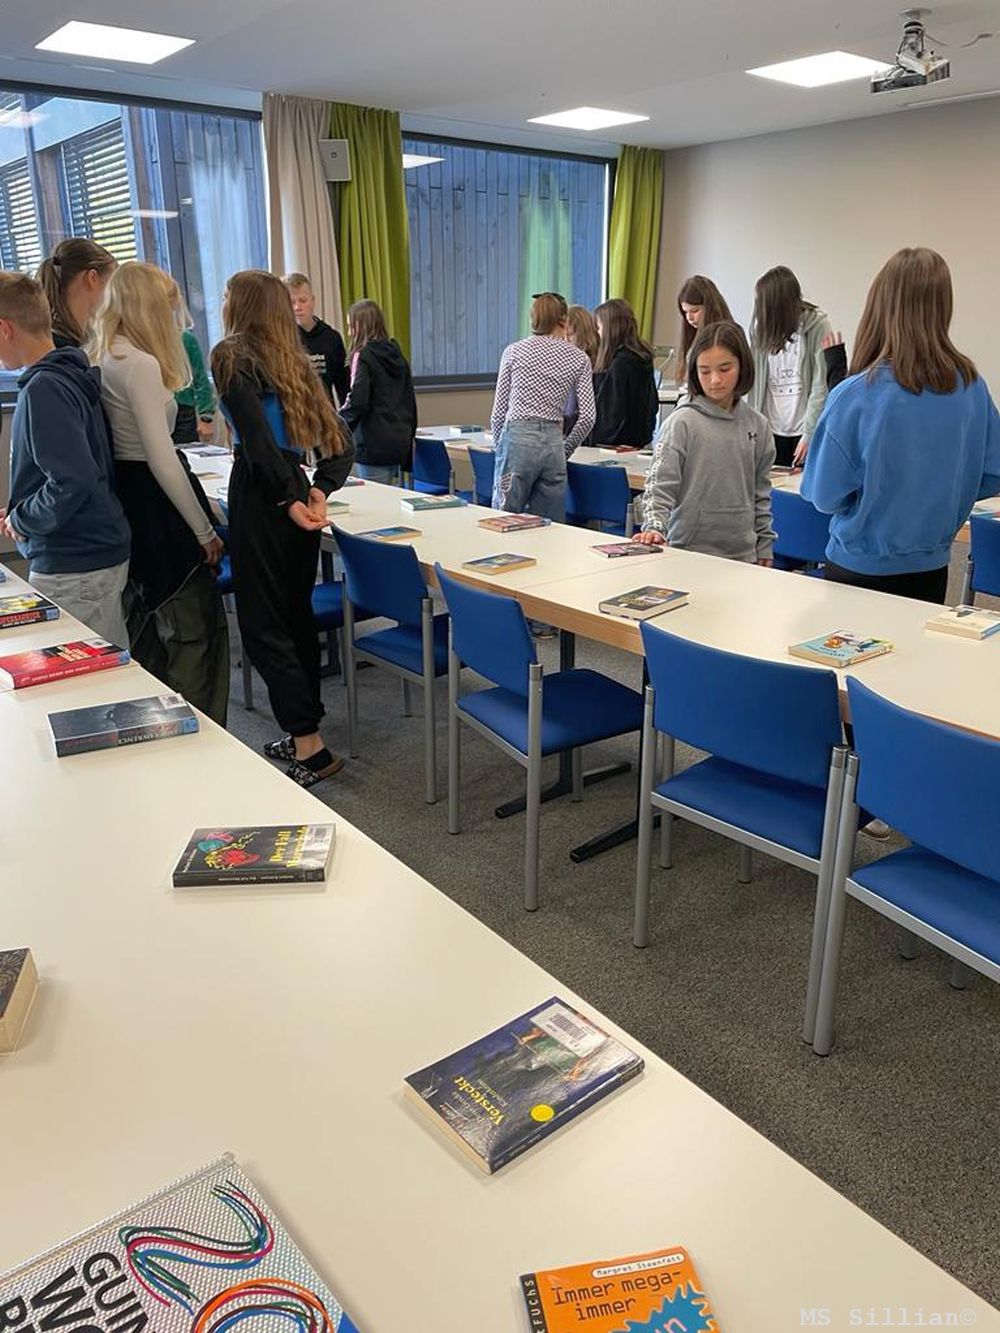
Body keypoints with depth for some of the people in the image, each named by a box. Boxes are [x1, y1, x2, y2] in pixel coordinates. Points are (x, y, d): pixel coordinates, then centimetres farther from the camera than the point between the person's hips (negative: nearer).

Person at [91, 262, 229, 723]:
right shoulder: (140, 363, -18)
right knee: (195, 633, -3)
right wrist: (205, 531, -15)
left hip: (125, 504, 10)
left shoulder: (101, 360, 10)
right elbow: (162, 460, -20)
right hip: (156, 508, -10)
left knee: (145, 629, 20)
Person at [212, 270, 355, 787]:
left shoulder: (230, 357, -5)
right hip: (297, 497, 8)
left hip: (261, 499, -7)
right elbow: (341, 443, 10)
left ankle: (310, 746, -3)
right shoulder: (295, 363, 16)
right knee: (297, 613, 14)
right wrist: (320, 490, 0)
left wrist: (289, 499, -20)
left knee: (263, 625, -2)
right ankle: (302, 734, 25)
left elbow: (256, 435, -20)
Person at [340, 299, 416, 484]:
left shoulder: (363, 355, -9)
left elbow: (357, 402, -16)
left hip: (374, 445, -7)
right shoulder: (396, 353, 12)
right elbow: (410, 399, 17)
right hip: (400, 441, 7)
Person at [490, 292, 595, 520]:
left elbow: (499, 410, 5)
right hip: (553, 443, 2)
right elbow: (587, 418, 2)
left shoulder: (514, 351, 6)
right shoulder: (578, 358, 7)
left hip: (517, 440, -1)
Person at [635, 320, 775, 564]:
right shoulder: (682, 422, -7)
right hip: (689, 552, -4)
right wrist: (654, 527, -27)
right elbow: (659, 485, -11)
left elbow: (761, 493, 14)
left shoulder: (757, 425, 7)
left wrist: (764, 548, 14)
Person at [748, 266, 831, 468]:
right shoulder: (761, 326, 5)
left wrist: (809, 433, -13)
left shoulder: (817, 324, -6)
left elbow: (821, 385, -8)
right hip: (771, 430, 3)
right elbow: (756, 382, 5)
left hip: (804, 430, -3)